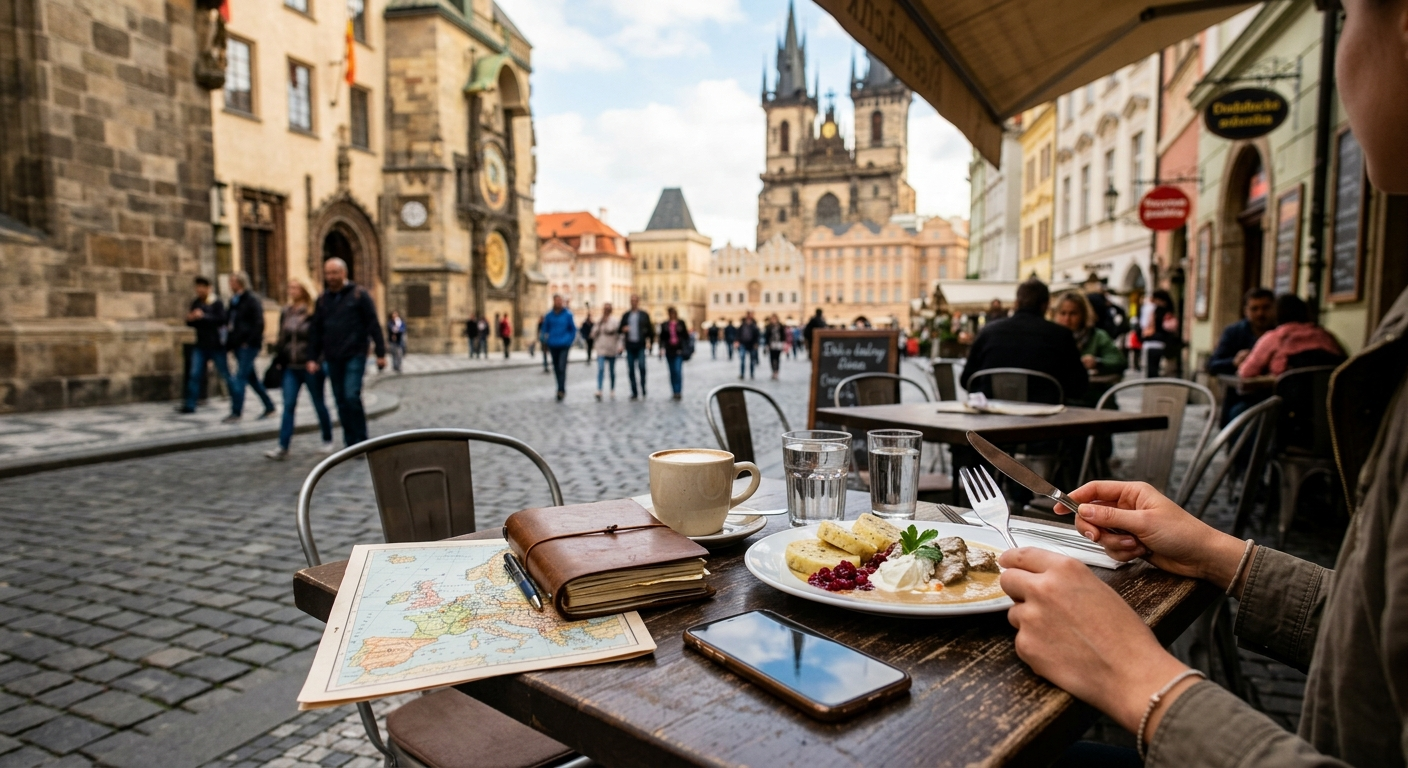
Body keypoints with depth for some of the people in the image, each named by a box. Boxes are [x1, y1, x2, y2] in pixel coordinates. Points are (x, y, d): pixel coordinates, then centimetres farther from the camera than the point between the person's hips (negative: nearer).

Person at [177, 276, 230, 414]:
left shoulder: (216, 303, -7)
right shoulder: (195, 303, 9)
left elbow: (221, 320, -20)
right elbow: (191, 323, 12)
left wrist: (203, 316, -25)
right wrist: (190, 319, -9)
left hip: (216, 345, -5)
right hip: (201, 345, 5)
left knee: (225, 374, 2)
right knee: (194, 375, -1)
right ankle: (190, 405, 2)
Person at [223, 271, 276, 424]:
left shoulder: (252, 300, -10)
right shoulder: (234, 300, 15)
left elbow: (259, 323, -15)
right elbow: (231, 323, 19)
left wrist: (249, 341, -17)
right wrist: (229, 341, 10)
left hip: (249, 345, -9)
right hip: (239, 344, 9)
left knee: (240, 377, -9)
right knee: (251, 377, 12)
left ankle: (236, 412, -6)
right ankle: (269, 406, 21)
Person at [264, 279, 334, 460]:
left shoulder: (312, 313, -8)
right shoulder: (285, 313, 10)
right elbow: (282, 337, 18)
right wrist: (278, 347, 3)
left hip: (310, 366, -5)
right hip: (291, 367, 5)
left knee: (319, 403, 8)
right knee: (288, 405, -1)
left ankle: (328, 441, 22)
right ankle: (283, 447, -2)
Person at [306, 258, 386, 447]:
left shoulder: (359, 294, -1)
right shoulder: (323, 299, 12)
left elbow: (373, 324, -4)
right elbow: (315, 330, 14)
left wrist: (380, 353, -8)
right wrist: (312, 358, 8)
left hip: (355, 355, -5)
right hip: (332, 359, 5)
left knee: (352, 397, -15)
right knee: (341, 401, 7)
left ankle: (360, 442, -3)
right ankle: (350, 444, 16)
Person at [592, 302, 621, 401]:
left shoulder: (616, 321, -2)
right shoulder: (599, 321, 7)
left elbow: (619, 335, -4)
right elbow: (593, 334, 3)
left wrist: (619, 347, -11)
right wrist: (600, 324, -7)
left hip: (612, 350, -1)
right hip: (601, 349, 1)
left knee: (612, 371, 10)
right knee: (600, 369, -16)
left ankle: (613, 392, 20)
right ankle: (599, 391, -20)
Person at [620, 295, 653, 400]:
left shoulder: (644, 315, 5)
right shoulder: (626, 315, 12)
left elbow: (650, 329, 7)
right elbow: (620, 328, 14)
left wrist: (650, 341, 1)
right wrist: (623, 329, -9)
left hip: (641, 345, -3)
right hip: (629, 345, 3)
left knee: (641, 365, -18)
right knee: (631, 369, 2)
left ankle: (643, 388, -2)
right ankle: (634, 392, 9)